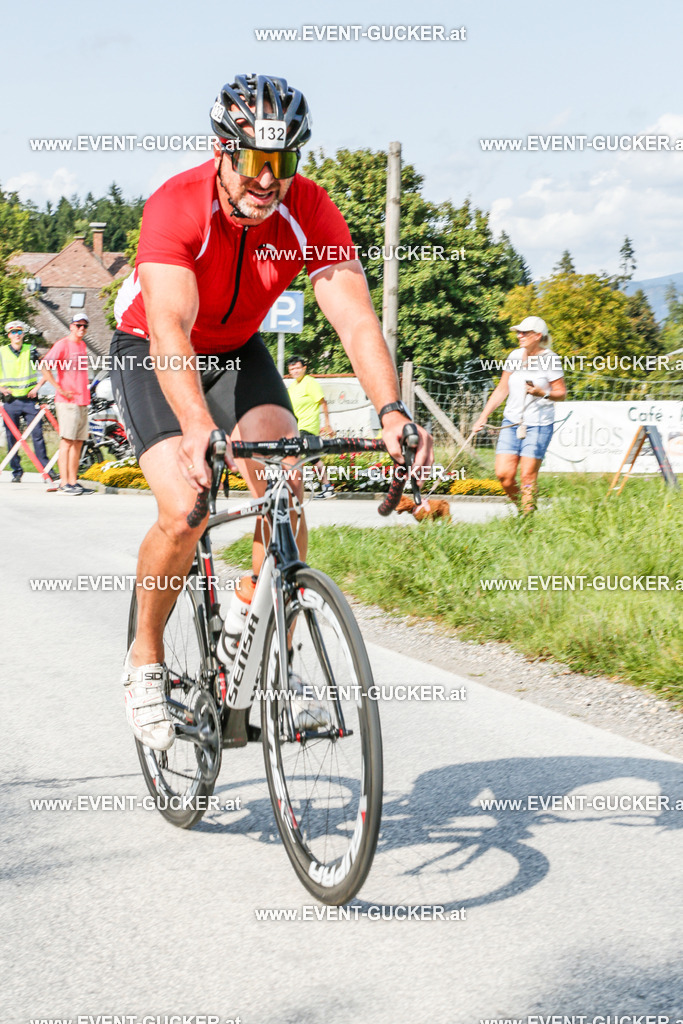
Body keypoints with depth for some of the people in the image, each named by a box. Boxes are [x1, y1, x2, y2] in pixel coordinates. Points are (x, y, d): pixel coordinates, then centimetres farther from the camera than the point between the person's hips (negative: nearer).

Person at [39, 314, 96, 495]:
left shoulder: (82, 345, 17)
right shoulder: (63, 344, -8)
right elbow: (44, 365, -18)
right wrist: (59, 389, -18)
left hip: (82, 401, 8)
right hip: (67, 401, -8)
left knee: (78, 442, 7)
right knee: (67, 441, -8)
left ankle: (73, 481, 11)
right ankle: (64, 483, -7)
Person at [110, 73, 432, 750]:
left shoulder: (310, 212, -23)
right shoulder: (175, 207, -33)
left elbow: (355, 318, -31)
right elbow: (170, 330, -45)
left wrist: (392, 411, -49)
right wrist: (199, 429, -61)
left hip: (238, 351, 4)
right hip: (149, 351, -3)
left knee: (285, 486, -19)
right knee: (184, 515, -21)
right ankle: (145, 659, 4)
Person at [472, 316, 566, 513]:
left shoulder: (550, 359, -6)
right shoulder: (515, 356, 9)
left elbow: (561, 393, -3)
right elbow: (502, 390, 17)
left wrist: (542, 393, -22)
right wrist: (483, 416, 13)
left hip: (538, 424, -5)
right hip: (511, 422, 5)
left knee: (528, 475, -6)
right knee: (503, 474, -4)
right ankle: (520, 508, 17)